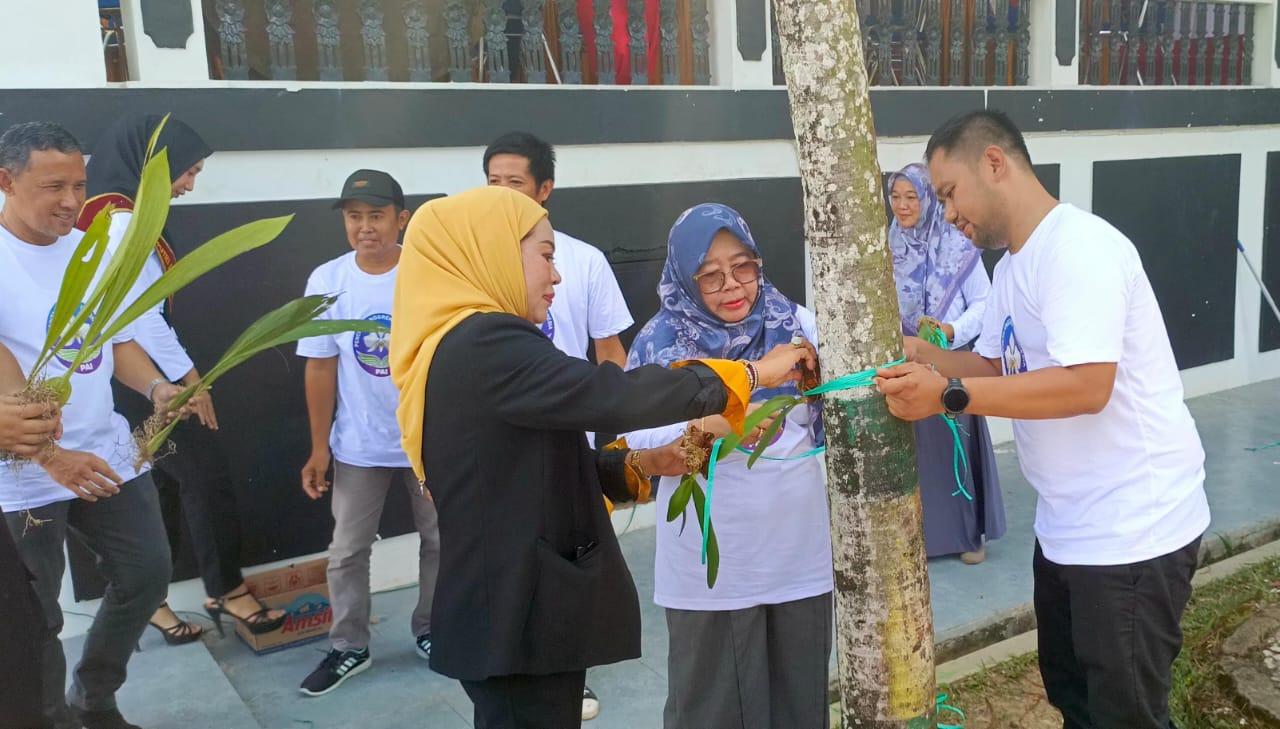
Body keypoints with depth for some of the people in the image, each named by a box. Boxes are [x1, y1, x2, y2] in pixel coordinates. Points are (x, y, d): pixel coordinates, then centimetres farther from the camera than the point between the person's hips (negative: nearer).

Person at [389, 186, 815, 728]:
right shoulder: (483, 344, -19)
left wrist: (640, 465, 6)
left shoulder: (465, 348, 12)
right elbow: (612, 397, -27)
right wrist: (749, 373, -16)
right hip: (518, 621, -10)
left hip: (512, 613, 10)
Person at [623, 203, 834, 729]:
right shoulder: (660, 341, -6)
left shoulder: (797, 324, -1)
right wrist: (701, 422, -23)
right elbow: (630, 441, -9)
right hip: (711, 562, -2)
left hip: (799, 550, 2)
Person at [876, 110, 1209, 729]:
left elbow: (1086, 386, -30)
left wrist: (948, 395, -30)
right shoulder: (1012, 267, 11)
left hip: (1132, 529, -10)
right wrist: (921, 355, -3)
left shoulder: (1078, 247, -21)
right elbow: (997, 366, 14)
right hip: (1066, 525, 10)